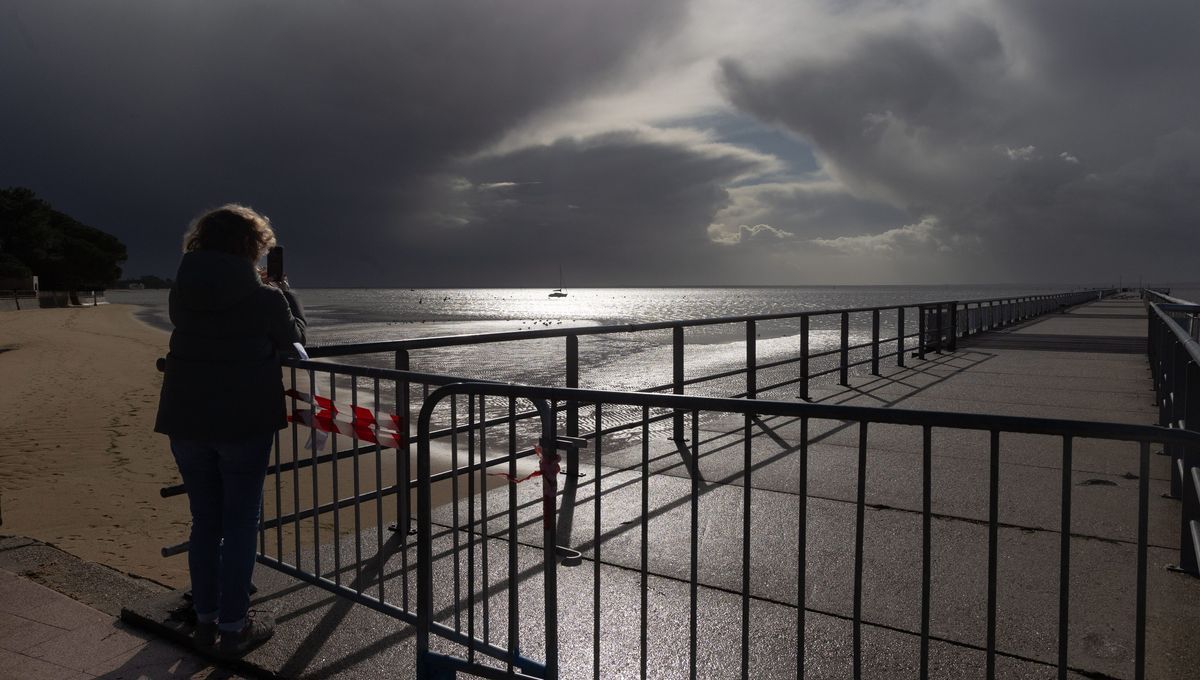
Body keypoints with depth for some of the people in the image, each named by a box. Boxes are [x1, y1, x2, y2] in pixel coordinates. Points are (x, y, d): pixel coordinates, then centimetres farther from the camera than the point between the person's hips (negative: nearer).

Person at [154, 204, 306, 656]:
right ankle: (234, 626, 14)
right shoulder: (265, 296, -11)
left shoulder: (182, 291, 2)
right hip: (245, 421, -4)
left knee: (204, 520, 16)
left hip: (186, 420, 5)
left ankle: (205, 619, 26)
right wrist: (284, 293, 18)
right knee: (240, 523, 6)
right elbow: (294, 340, 5)